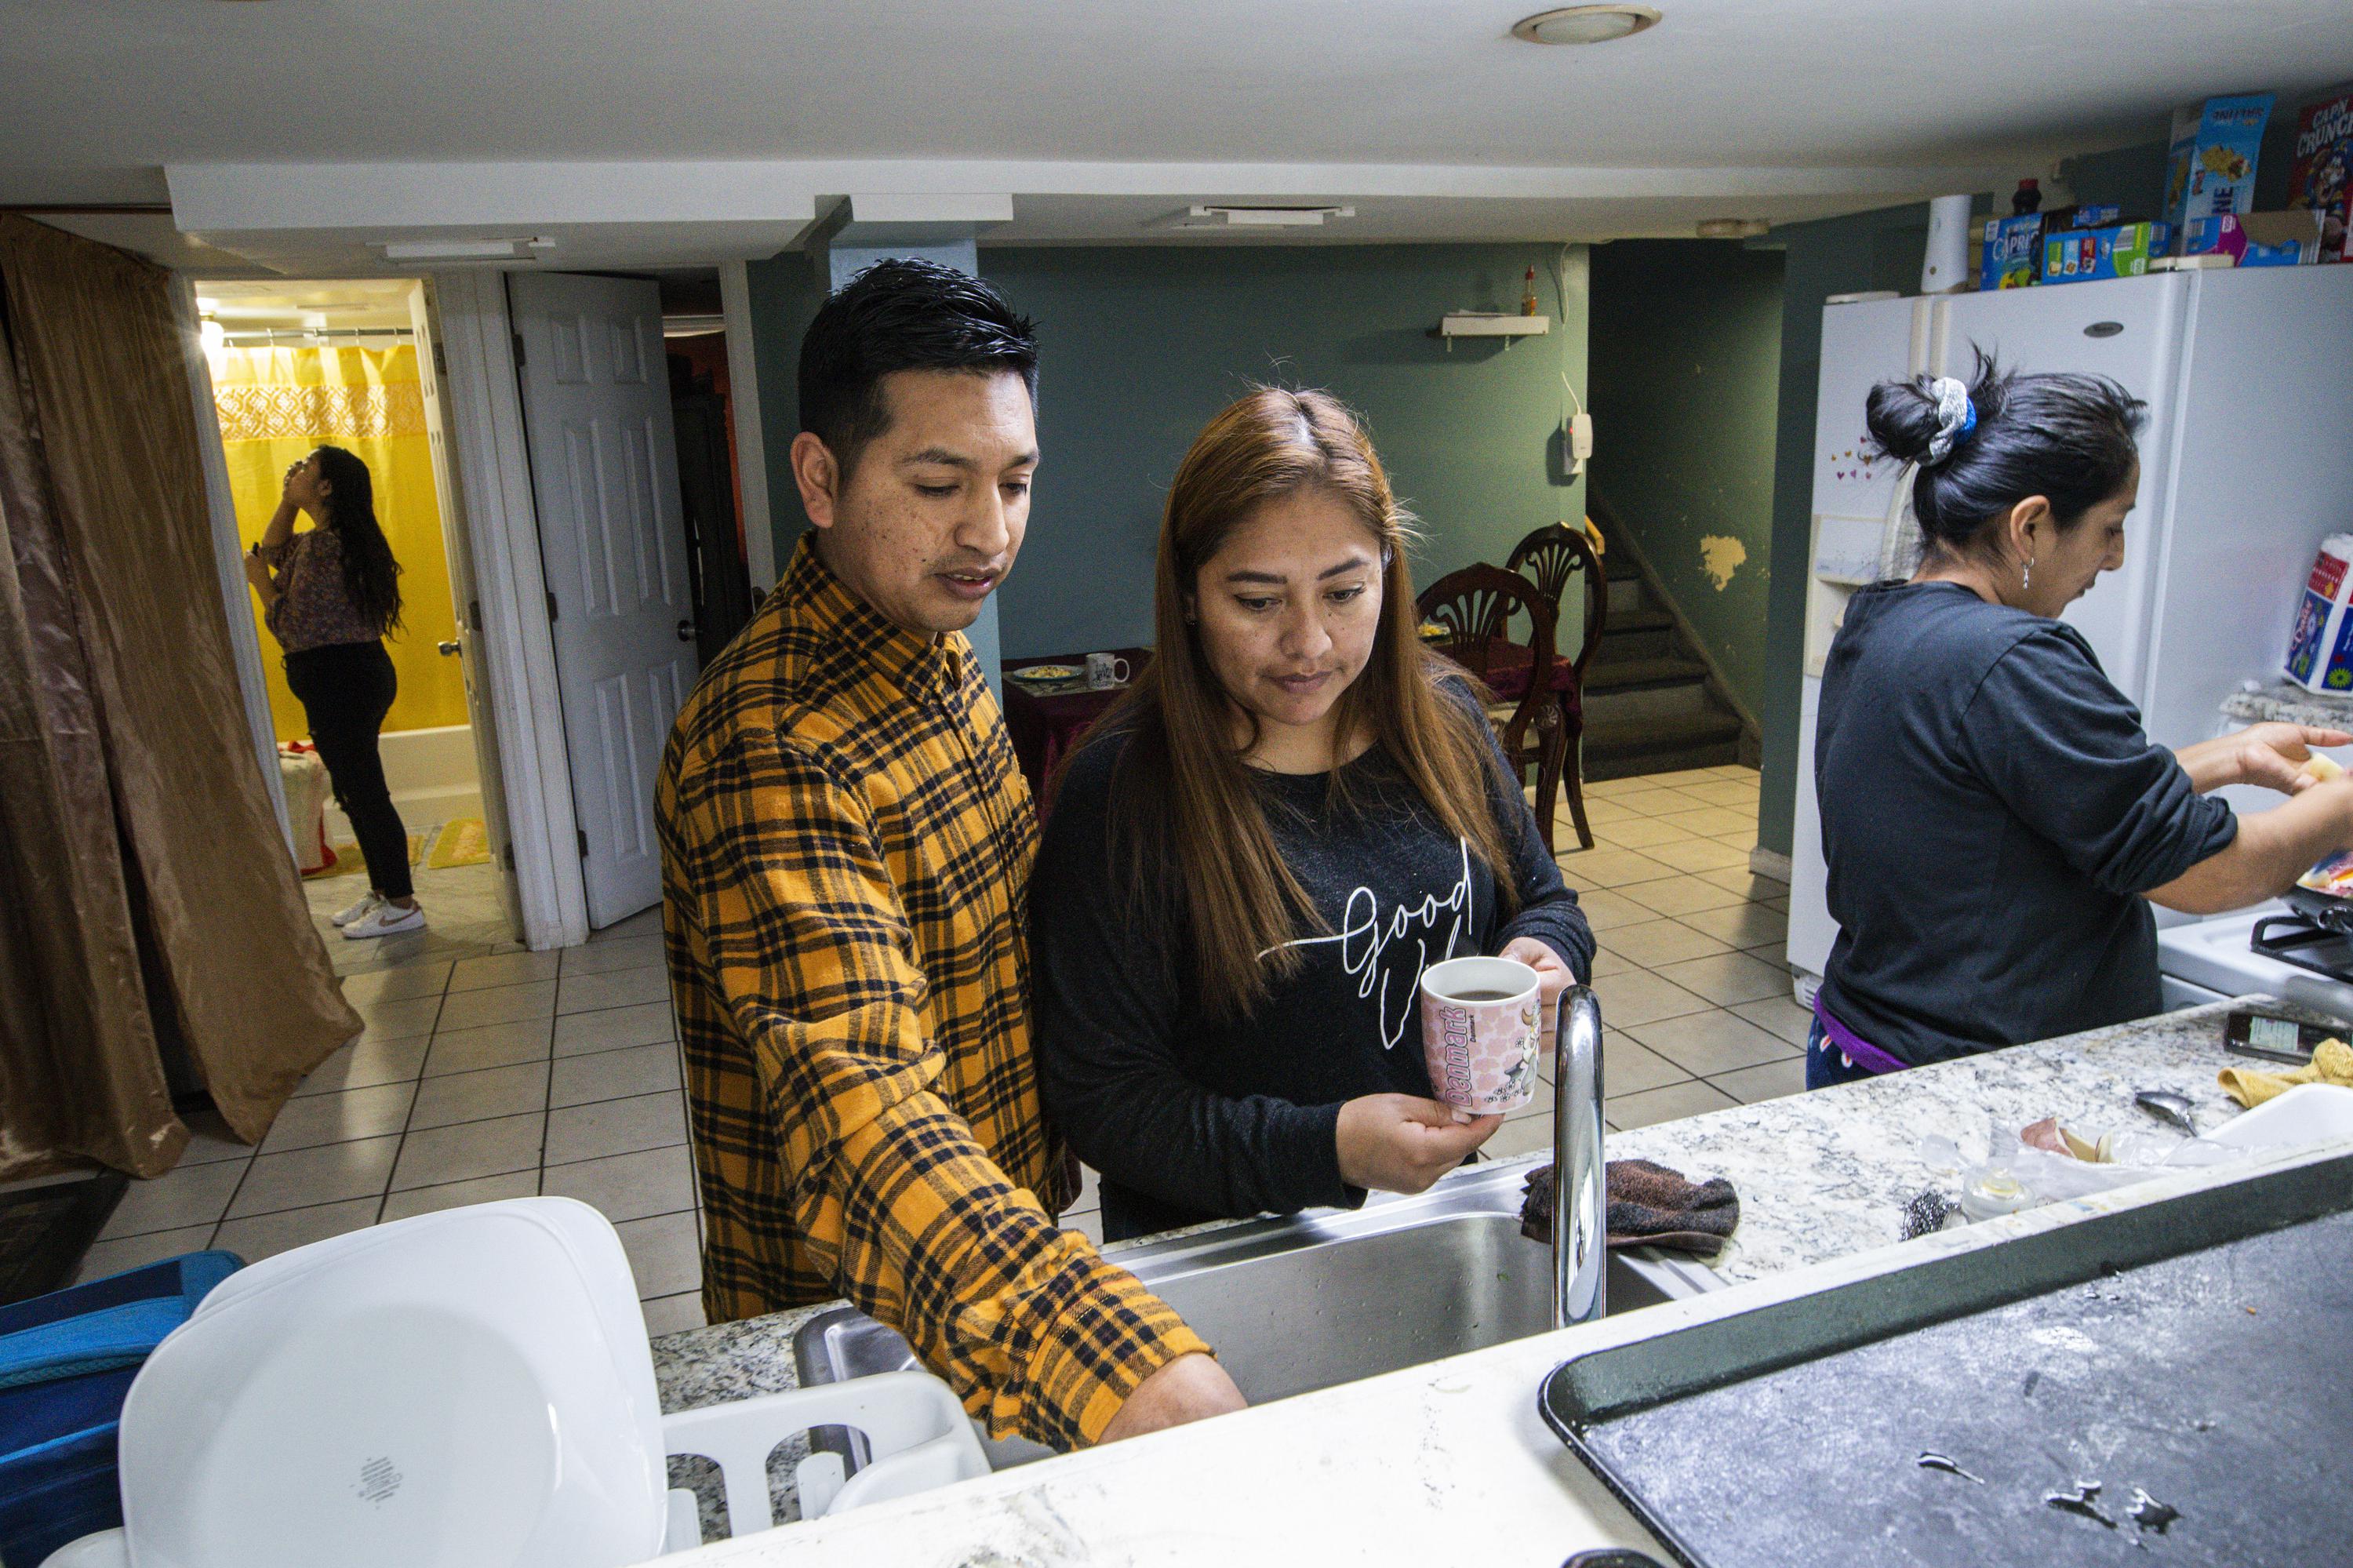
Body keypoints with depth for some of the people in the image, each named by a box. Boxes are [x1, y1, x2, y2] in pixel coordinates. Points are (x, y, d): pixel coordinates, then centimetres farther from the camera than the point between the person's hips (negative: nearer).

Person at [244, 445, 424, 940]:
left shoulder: (321, 545, -17)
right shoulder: (344, 538, 13)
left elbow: (293, 628, -17)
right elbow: (272, 550, 31)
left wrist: (260, 581, -4)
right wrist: (288, 501, 19)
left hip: (336, 680, -10)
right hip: (362, 672, 10)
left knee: (363, 792, -4)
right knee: (358, 791, 17)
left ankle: (401, 904, 2)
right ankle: (383, 891, 26)